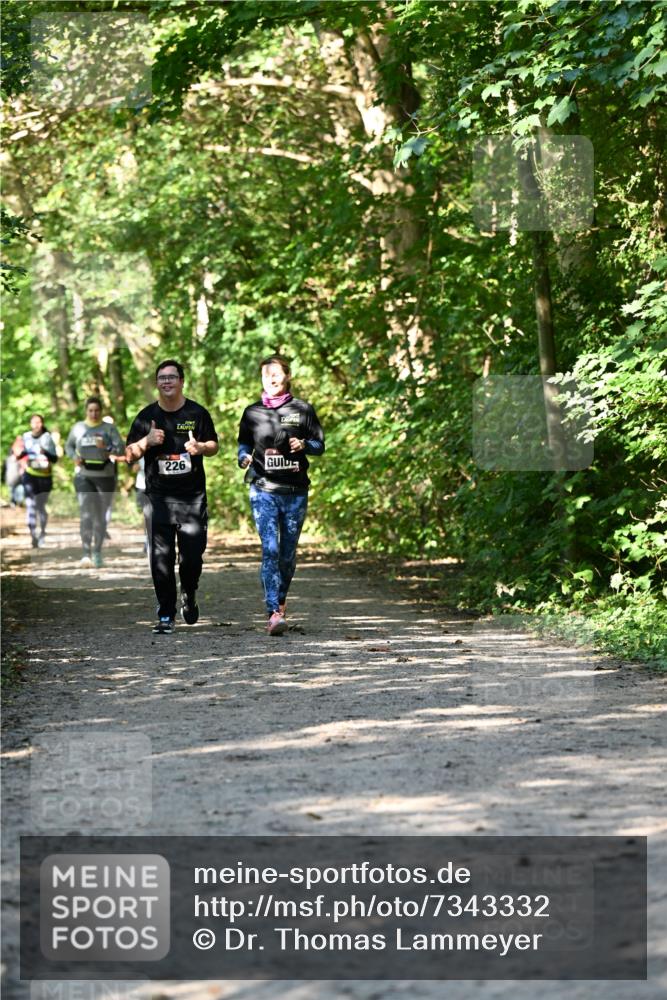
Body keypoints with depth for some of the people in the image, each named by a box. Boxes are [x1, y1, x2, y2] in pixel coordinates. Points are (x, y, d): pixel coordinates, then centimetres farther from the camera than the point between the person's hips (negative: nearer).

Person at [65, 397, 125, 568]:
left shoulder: (109, 428, -1)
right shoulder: (78, 427, 4)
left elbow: (121, 451, -9)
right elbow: (68, 446, 19)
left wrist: (106, 448, -29)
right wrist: (74, 457, -2)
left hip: (105, 477, 0)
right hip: (84, 476, 0)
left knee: (100, 517, 8)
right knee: (86, 514, -15)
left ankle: (97, 551, 24)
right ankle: (86, 553, -18)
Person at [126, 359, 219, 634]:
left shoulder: (197, 413, 5)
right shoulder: (146, 416, 6)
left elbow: (214, 446, 14)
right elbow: (129, 455, 8)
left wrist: (201, 447, -9)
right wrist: (146, 442, -12)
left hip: (193, 497, 0)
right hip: (158, 496, 0)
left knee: (192, 555, -2)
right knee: (160, 559, -4)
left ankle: (189, 597, 28)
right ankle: (165, 615, 4)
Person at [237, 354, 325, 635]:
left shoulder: (302, 410, 4)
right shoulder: (252, 412, 7)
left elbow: (320, 445, 9)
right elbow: (244, 443, 19)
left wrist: (303, 445, -12)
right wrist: (244, 458, -3)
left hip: (295, 492, 1)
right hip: (263, 490, -1)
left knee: (288, 552, 8)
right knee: (270, 550, -14)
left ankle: (280, 600, 33)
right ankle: (274, 613, -21)